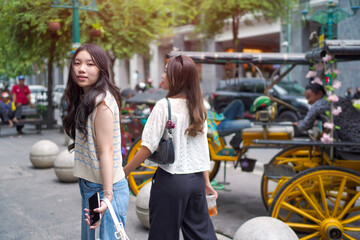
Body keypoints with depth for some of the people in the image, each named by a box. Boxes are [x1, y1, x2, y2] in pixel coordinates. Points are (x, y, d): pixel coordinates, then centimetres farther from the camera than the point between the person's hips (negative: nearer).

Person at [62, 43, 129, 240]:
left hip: (104, 188, -9)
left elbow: (106, 152, -21)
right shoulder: (83, 99, 10)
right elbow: (87, 148, 9)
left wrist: (107, 196, -25)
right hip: (89, 187, 9)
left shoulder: (102, 101, -17)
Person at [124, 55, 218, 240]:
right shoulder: (198, 108, 5)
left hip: (171, 180, -6)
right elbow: (203, 148, 9)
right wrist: (206, 181, 17)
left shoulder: (164, 106, -13)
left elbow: (148, 147, -15)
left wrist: (124, 172, -5)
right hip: (196, 180, 6)